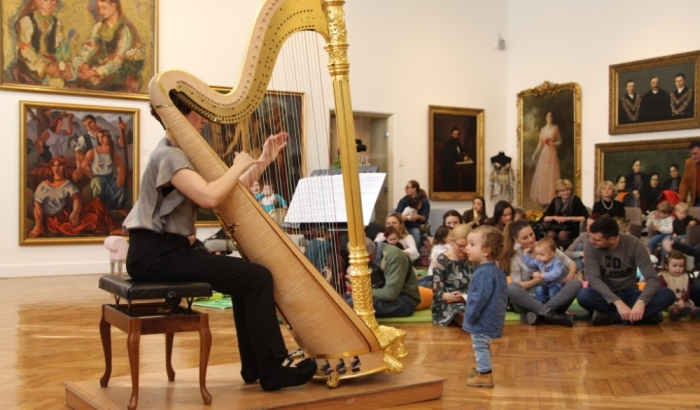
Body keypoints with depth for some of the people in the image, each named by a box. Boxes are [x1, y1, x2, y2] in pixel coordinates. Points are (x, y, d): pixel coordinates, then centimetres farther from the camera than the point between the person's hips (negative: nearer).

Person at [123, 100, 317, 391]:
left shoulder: (182, 153, 18)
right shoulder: (168, 155, -14)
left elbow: (232, 193, 16)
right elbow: (210, 197, -30)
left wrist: (263, 161, 10)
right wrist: (239, 165, -14)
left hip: (167, 250, 10)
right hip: (155, 254, -10)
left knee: (246, 277, 11)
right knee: (257, 277, -14)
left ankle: (254, 367, 15)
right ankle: (271, 371, -5)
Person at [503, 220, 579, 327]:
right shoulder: (514, 257, -2)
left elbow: (571, 263, 4)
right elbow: (517, 286, -7)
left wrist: (571, 275, -18)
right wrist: (540, 279, -19)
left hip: (553, 297, 2)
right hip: (529, 300, -2)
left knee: (576, 283, -24)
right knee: (511, 288, -32)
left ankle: (539, 313, -32)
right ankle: (549, 313, -32)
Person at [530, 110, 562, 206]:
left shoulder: (555, 128, -2)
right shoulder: (543, 129, 9)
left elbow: (560, 141, 1)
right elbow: (540, 143, 10)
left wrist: (553, 143, -18)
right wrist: (535, 153, 4)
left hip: (552, 153, -4)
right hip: (544, 153, 4)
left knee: (551, 176, -3)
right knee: (542, 175, 3)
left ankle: (551, 198, 2)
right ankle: (543, 198, 11)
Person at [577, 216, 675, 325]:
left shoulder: (634, 244, -13)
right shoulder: (590, 247, -14)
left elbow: (652, 278, -17)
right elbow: (594, 279, -22)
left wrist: (641, 302, -36)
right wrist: (618, 303, -35)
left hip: (629, 294, 1)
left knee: (668, 295, -25)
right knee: (583, 295, -36)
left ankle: (609, 316, -25)